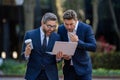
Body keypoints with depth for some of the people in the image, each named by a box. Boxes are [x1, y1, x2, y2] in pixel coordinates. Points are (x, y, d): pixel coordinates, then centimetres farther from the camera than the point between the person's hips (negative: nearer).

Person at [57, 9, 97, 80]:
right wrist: (62, 55, -12)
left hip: (83, 68, -3)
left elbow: (94, 47, -15)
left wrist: (78, 42, -25)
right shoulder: (61, 29, -1)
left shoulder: (86, 28, -11)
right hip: (68, 68, 3)